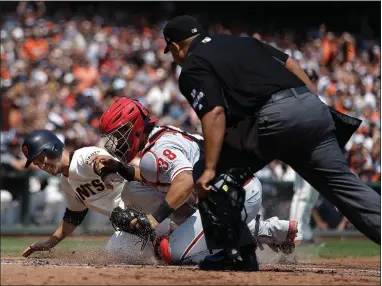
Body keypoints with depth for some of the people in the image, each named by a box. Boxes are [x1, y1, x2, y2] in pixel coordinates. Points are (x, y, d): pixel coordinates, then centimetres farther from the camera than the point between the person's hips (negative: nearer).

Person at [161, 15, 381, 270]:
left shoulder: (192, 69, 9)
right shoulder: (242, 41, 31)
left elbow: (215, 113, -7)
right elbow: (289, 62, 25)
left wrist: (209, 169, -11)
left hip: (273, 116, -6)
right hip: (312, 107, 7)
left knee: (206, 178, 9)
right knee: (343, 183, 4)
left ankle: (235, 251, 3)